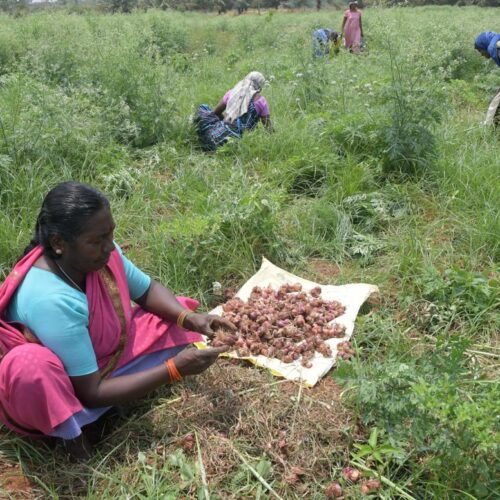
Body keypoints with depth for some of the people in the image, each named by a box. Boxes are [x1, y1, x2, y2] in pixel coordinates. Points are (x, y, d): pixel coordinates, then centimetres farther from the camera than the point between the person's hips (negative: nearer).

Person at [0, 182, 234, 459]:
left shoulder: (101, 252, -18)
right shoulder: (50, 300, -37)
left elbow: (147, 290, 1)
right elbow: (91, 392, -31)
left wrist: (189, 318, -19)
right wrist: (173, 370, -31)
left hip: (100, 359, 7)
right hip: (47, 390, -6)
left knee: (172, 319, -4)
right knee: (30, 364, -41)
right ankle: (68, 431, -11)